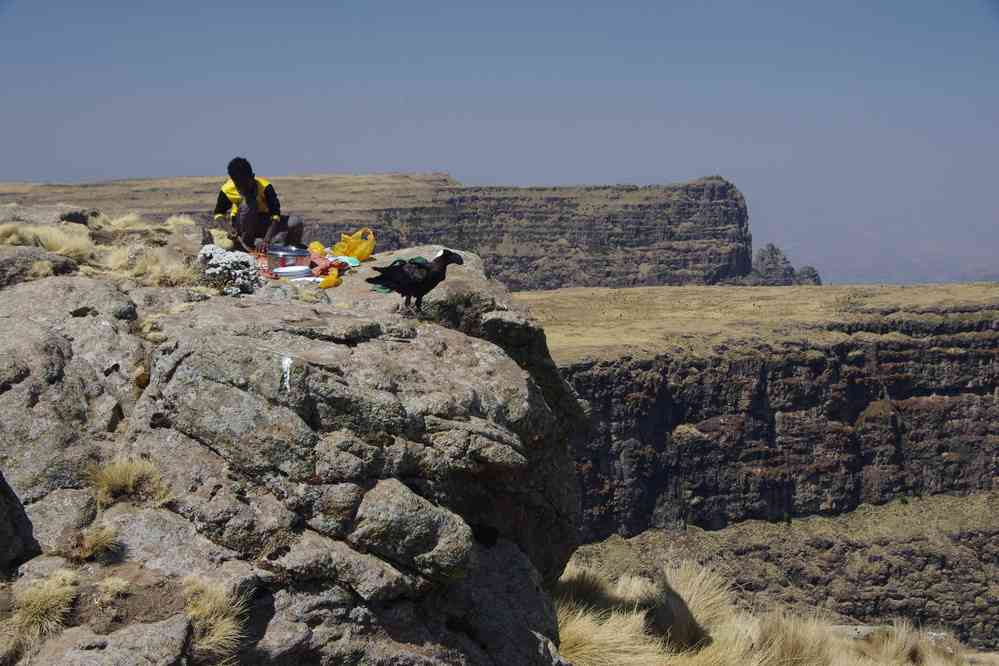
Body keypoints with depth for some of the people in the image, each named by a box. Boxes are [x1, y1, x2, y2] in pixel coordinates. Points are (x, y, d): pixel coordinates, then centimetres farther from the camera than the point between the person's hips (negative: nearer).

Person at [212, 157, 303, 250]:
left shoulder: (265, 187, -25)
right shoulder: (227, 190, -18)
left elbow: (275, 216, -30)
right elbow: (219, 213, -6)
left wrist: (266, 240, -44)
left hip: (265, 223, 0)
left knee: (296, 222, -26)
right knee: (248, 202, -33)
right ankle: (246, 242, -25)